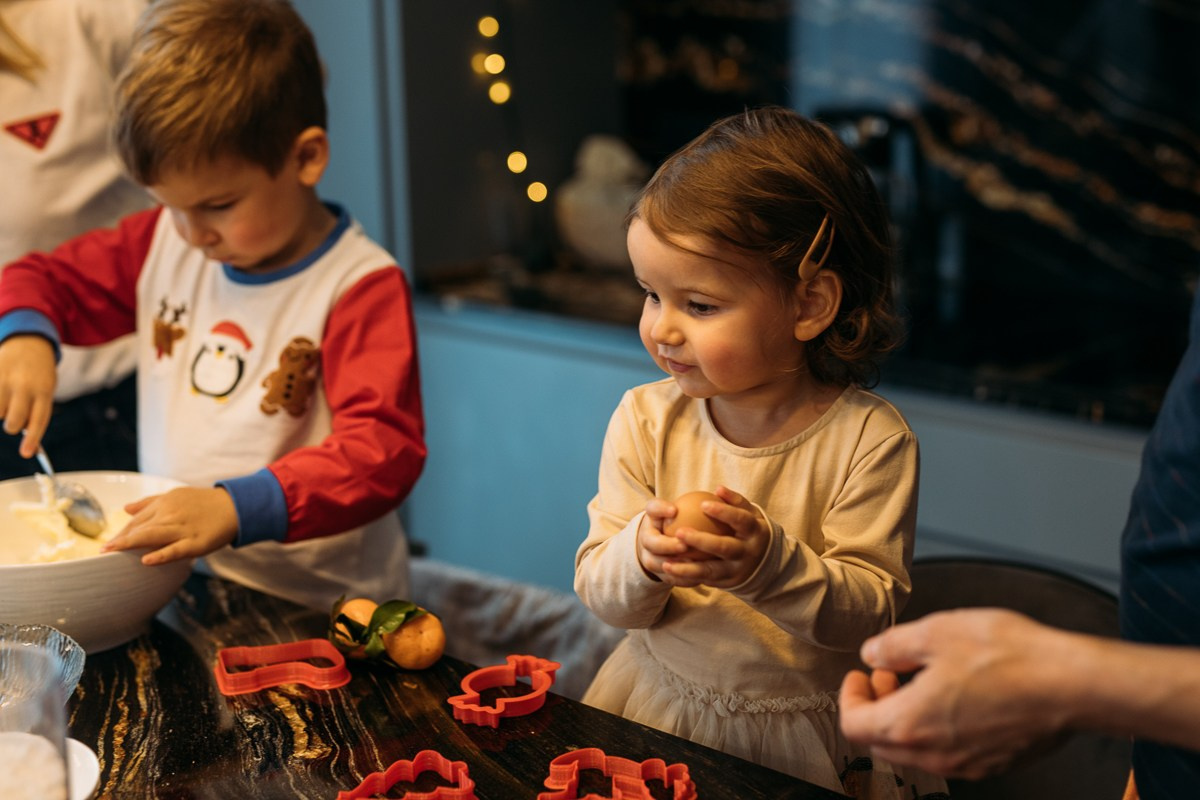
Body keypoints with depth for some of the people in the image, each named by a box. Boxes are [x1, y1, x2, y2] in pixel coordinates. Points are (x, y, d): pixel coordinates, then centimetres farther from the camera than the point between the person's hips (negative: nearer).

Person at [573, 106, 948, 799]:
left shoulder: (868, 439, -16)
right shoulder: (646, 420, -7)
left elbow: (872, 612, -17)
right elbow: (598, 590, -7)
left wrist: (771, 563, -35)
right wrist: (640, 557, -30)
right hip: (659, 710, 2)